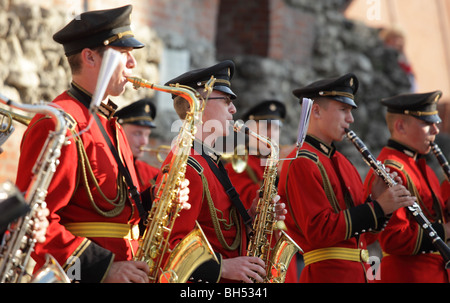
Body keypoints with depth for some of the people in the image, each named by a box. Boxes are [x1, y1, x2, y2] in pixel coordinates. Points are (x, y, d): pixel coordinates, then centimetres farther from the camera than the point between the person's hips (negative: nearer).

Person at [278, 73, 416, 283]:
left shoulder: (342, 162, 16)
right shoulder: (301, 163, -12)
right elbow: (319, 230, -21)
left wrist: (377, 199, -3)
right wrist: (378, 207, -19)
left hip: (357, 273, 8)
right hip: (327, 275, -8)